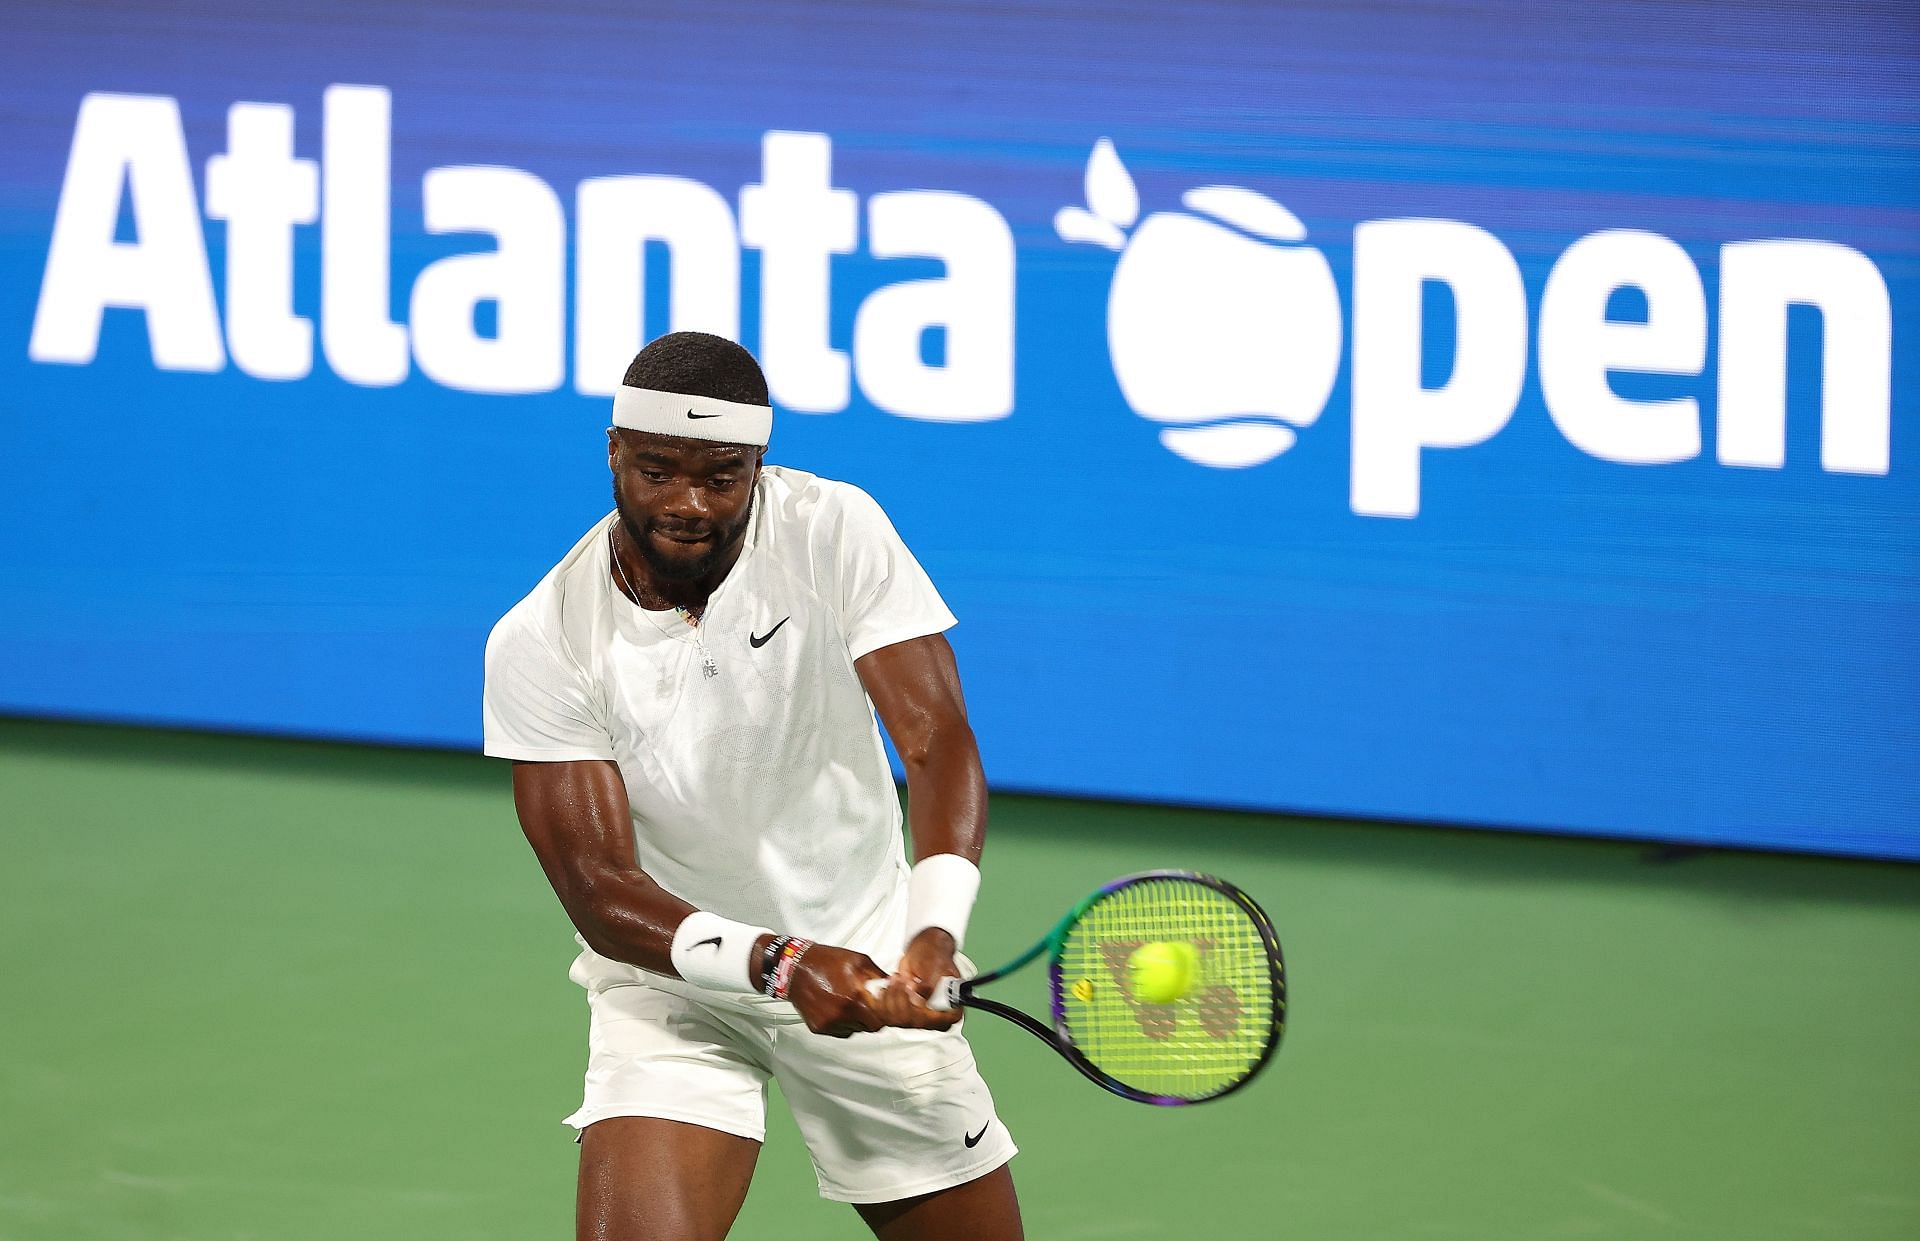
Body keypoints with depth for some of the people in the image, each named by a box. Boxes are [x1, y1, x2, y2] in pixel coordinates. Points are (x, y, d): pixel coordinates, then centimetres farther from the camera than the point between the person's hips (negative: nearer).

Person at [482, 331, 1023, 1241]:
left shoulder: (835, 533, -15)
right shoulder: (541, 645, -18)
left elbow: (937, 738, -23)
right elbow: (601, 894, -20)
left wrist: (934, 934, -41)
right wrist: (780, 962, -38)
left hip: (869, 970, 2)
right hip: (674, 976, -2)